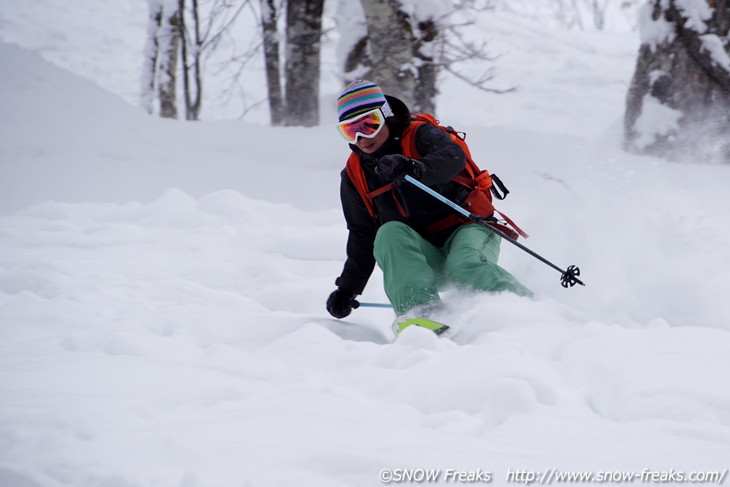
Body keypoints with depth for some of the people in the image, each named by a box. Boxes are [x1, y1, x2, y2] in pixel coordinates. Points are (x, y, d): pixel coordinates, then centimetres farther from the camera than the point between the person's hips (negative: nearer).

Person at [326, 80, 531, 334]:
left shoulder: (419, 135, -3)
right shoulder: (354, 176, 11)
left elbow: (454, 156, -26)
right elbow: (362, 237, 20)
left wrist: (416, 168, -46)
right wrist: (347, 290, 16)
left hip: (467, 228, -4)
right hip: (425, 256, 4)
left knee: (466, 267, -36)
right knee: (390, 233, -28)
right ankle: (421, 311, -44)